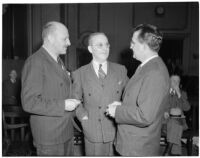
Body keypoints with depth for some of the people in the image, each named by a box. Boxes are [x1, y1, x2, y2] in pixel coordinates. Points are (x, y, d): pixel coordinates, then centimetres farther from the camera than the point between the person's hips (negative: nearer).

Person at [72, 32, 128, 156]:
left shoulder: (121, 70, 2)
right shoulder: (80, 74, -2)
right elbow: (75, 100, 6)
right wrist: (84, 117, -6)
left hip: (118, 132, 1)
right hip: (93, 133, -1)